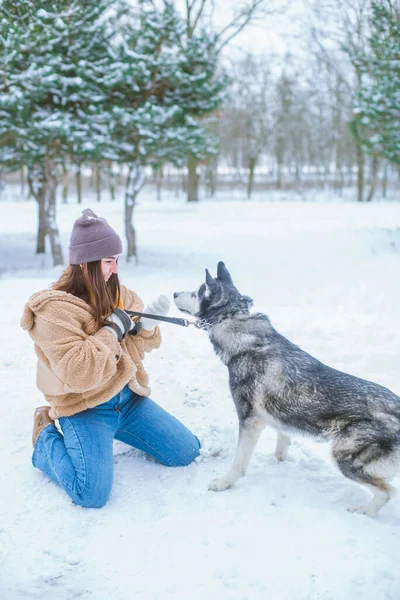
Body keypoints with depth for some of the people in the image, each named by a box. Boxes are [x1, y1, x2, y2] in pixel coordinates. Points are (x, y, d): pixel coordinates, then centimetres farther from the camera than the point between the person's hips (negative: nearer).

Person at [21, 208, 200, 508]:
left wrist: (147, 321, -10)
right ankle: (47, 438, 6)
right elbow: (77, 374, -28)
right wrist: (112, 330, -22)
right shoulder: (54, 308, -18)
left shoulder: (116, 292, 3)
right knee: (92, 494, -24)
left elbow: (141, 346, 10)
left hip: (127, 397, 7)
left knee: (187, 452, 6)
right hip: (84, 407, -6)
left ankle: (114, 429, 24)